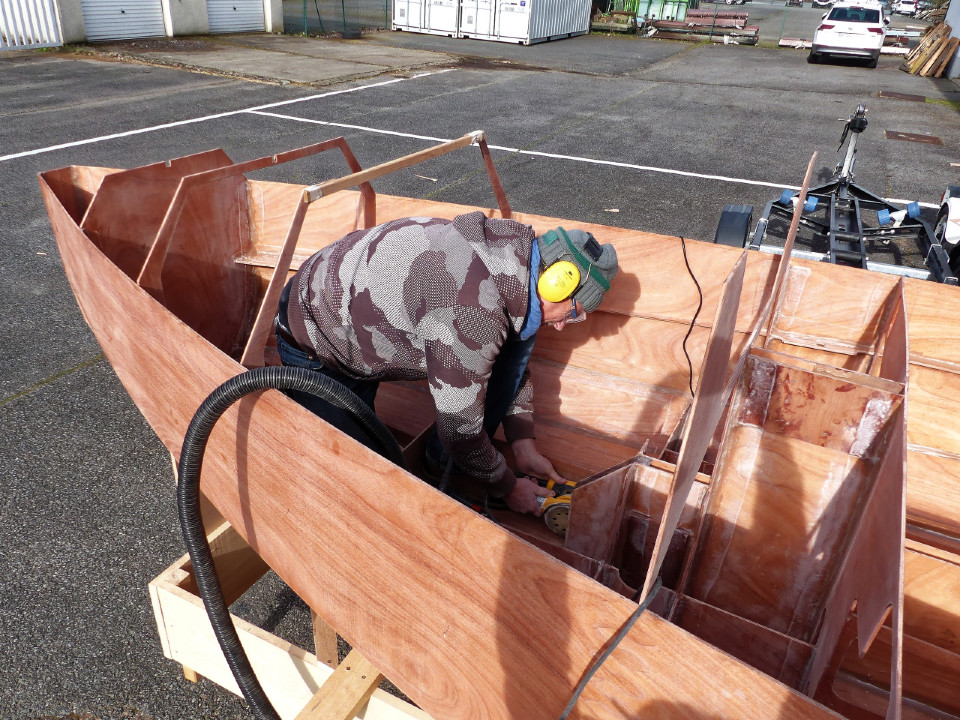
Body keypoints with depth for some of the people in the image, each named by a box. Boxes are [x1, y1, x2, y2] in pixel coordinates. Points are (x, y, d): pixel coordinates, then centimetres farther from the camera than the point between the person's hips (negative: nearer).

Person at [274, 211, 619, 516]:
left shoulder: (507, 249, -9)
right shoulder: (473, 313, -37)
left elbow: (512, 365, 4)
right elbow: (461, 428, -26)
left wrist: (525, 451, 1)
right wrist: (508, 488, -9)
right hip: (315, 341, -7)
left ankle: (445, 459, 5)